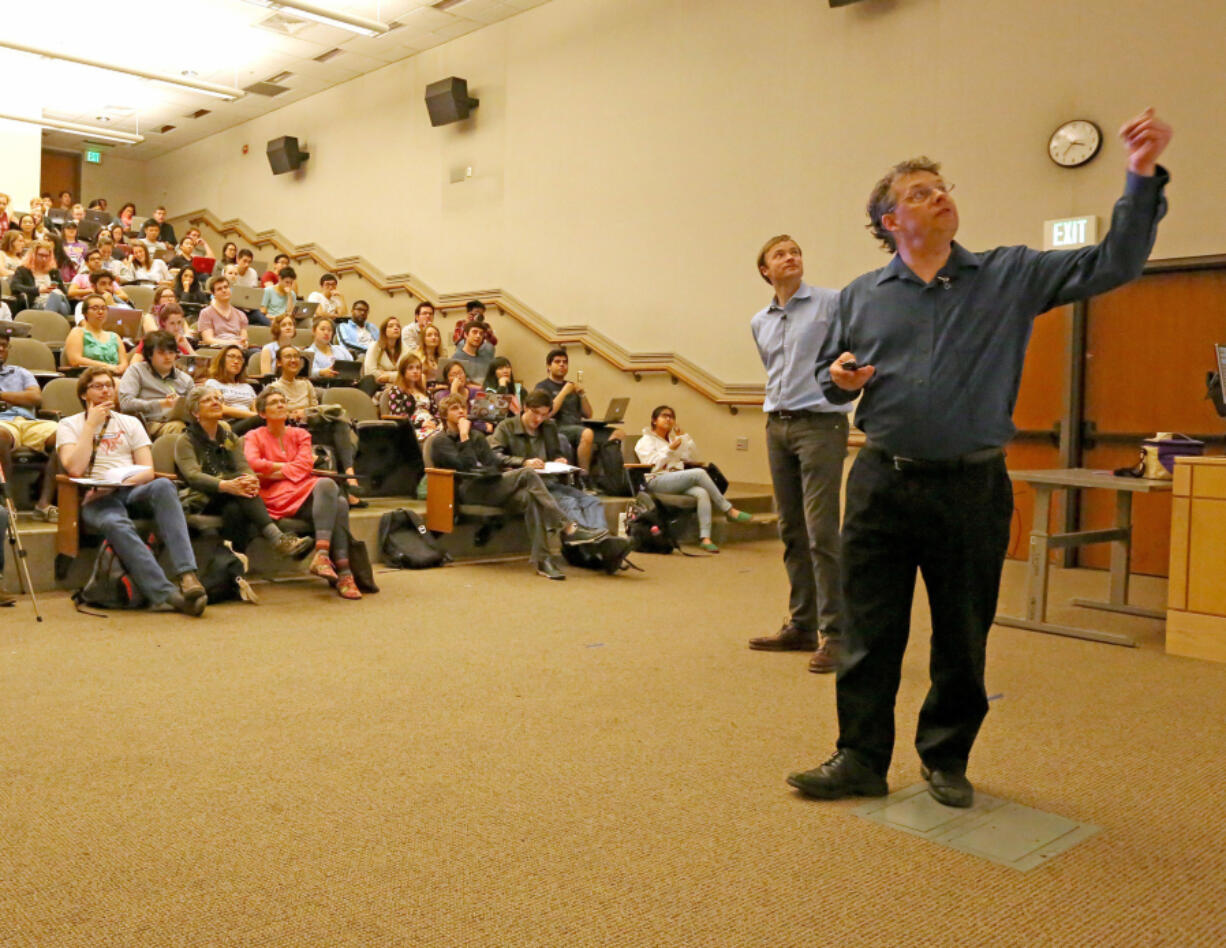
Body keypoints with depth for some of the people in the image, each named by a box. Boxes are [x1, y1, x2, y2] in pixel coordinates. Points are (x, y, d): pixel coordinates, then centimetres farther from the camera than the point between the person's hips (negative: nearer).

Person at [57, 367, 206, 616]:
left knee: (163, 485, -35)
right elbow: (74, 469, -6)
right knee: (116, 524, -39)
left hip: (132, 492, 2)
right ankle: (167, 593, -49)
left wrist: (117, 483, -11)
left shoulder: (130, 423, 21)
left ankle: (186, 575, -47)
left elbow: (148, 471, 8)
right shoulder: (69, 425, 14)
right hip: (96, 500, -2)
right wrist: (91, 425, -1)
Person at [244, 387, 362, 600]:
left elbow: (305, 465, 6)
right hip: (279, 498, -4)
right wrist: (287, 466, -1)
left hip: (305, 489, 4)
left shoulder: (300, 435, 24)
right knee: (327, 484, -34)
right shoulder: (254, 437, 15)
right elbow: (252, 463, -7)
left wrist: (275, 473, -5)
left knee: (340, 503, -32)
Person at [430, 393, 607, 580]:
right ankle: (569, 529, -39)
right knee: (527, 474, -29)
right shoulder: (440, 441, 8)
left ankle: (542, 559, -39)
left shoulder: (476, 436, 27)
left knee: (529, 498, -30)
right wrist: (464, 436, -7)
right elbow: (466, 466, -11)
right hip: (469, 491, -6)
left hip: (488, 486, 6)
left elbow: (494, 464, 11)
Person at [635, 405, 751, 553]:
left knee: (702, 493, -30)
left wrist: (684, 436, 11)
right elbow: (652, 466, -6)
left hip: (677, 482, 5)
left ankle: (705, 537, -40)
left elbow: (693, 458, 17)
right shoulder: (645, 441, 10)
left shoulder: (674, 438, 28)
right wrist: (670, 449, -11)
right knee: (699, 473, -28)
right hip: (656, 482, -5)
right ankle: (729, 510, -20)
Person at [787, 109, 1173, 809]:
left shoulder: (1011, 276, 4)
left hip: (973, 489, 0)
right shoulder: (861, 296, 7)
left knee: (964, 639, 11)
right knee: (870, 633, 5)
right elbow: (832, 377, 16)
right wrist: (839, 378, -7)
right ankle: (861, 760, 18)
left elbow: (1112, 265, -1)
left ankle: (947, 759, 29)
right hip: (884, 486, 1)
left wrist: (1144, 176, -11)